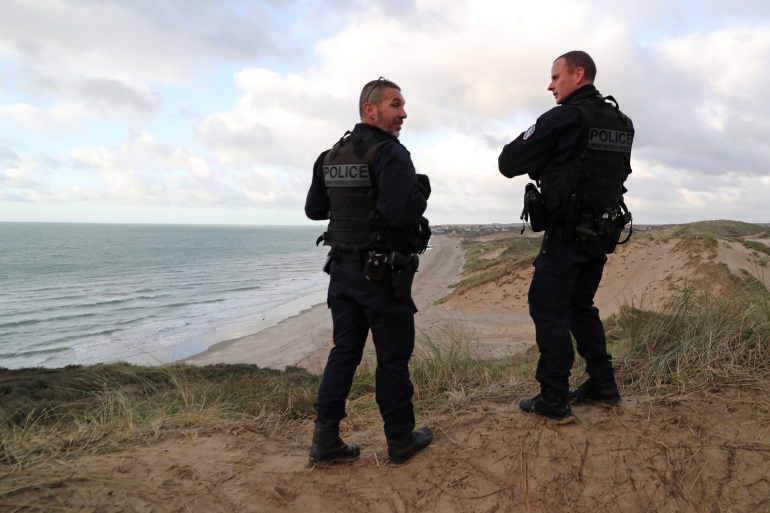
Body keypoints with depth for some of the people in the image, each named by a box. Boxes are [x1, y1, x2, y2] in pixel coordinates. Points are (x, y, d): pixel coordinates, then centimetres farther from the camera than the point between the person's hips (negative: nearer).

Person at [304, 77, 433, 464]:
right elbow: (404, 212, -28)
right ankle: (400, 441, 20)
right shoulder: (390, 153, -15)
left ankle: (325, 440, 16)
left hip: (342, 270, 7)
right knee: (393, 357, 5)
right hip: (383, 275, -7)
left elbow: (314, 209, 16)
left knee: (344, 352, 13)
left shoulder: (330, 157, 10)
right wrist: (422, 187, -8)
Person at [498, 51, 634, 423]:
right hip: (604, 230, 8)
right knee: (581, 305, 19)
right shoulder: (622, 123, 11)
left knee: (549, 309, 0)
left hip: (567, 231, -8)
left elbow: (508, 163, -13)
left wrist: (538, 155, 9)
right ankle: (603, 386, 22)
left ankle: (554, 400, 3)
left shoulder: (563, 118, -13)